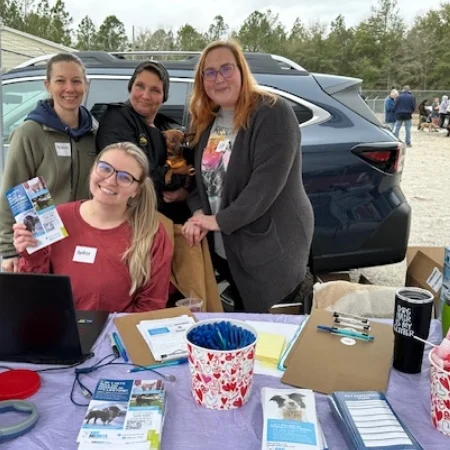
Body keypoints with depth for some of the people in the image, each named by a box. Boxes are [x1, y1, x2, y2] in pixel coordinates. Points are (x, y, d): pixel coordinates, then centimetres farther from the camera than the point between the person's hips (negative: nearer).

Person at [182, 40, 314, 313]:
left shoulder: (273, 112, -14)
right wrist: (198, 214, -8)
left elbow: (268, 180, -24)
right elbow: (202, 177, 12)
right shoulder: (205, 122, 10)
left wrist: (220, 220, -21)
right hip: (225, 250, 7)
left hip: (271, 251, -7)